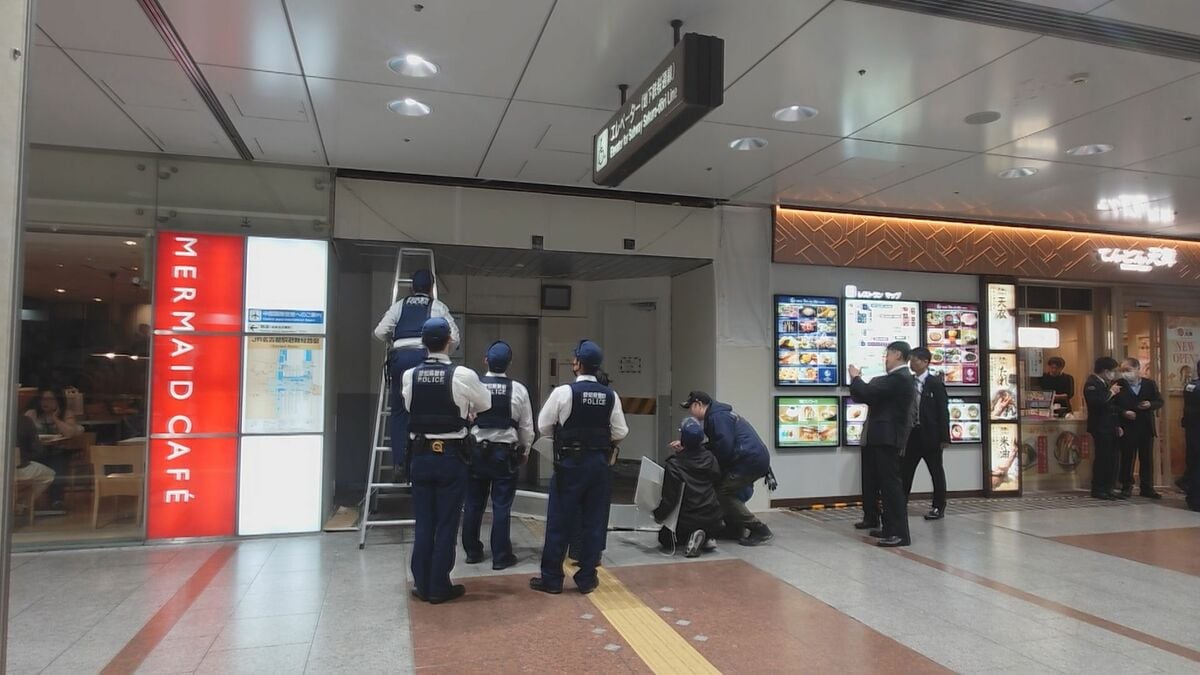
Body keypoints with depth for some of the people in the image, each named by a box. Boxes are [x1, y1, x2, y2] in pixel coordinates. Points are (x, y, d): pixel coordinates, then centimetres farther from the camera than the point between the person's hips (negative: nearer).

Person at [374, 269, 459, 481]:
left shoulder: (399, 305, 19)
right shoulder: (438, 307, 14)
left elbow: (380, 331, 10)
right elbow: (454, 337, 9)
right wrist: (443, 352, 27)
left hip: (399, 355, 2)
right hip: (425, 355, -2)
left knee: (398, 411, 7)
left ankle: (399, 465, 2)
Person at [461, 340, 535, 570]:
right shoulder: (518, 389, -6)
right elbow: (527, 426, 0)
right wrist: (524, 451, 15)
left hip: (476, 450, 1)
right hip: (505, 452, -1)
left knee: (474, 503, 12)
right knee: (501, 506, 4)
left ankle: (472, 551, 24)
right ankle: (501, 556, 10)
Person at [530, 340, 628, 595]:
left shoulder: (564, 392, -12)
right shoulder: (611, 396, -1)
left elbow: (544, 426, -6)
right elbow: (620, 433, 1)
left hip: (570, 464, -3)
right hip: (600, 464, 4)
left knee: (559, 522, 6)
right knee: (594, 522, 11)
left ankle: (551, 579, 14)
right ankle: (586, 578, 18)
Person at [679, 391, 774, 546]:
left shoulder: (717, 417, -13)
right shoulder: (719, 414, 21)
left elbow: (724, 447, -21)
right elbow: (714, 444, 18)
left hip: (751, 460, -11)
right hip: (756, 459, 11)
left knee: (722, 494, -8)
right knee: (725, 492, 15)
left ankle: (761, 531, -4)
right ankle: (737, 530, 19)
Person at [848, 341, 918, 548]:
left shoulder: (898, 378, -17)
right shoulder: (900, 377, 16)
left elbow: (868, 393, -24)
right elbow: (873, 396, 16)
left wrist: (855, 377, -7)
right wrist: (858, 380, 6)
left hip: (888, 438, -11)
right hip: (885, 437, 11)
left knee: (891, 484, -8)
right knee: (887, 484, 15)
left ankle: (900, 533, -6)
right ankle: (891, 528, 22)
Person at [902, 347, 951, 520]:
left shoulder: (936, 383, -6)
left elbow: (943, 411, -8)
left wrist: (944, 437, -12)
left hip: (930, 435, -4)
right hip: (911, 434, 5)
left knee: (936, 472, 7)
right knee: (905, 471, 6)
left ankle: (939, 507, 17)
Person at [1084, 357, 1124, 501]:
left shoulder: (1105, 384, 18)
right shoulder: (1092, 384, -12)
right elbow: (1096, 401, -31)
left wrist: (1117, 425, 18)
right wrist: (1110, 393, -17)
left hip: (1110, 427, 9)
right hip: (1100, 428, -9)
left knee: (1111, 459, 8)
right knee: (1102, 458, -8)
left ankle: (1107, 488, 15)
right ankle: (1097, 490, -1)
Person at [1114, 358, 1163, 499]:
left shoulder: (1150, 384, 5)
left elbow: (1159, 401, 8)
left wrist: (1150, 405, -12)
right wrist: (1123, 412, -20)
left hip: (1146, 427, 3)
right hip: (1127, 428, -3)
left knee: (1147, 458, 8)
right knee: (1127, 458, 1)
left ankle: (1147, 488, 17)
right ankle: (1127, 487, 10)